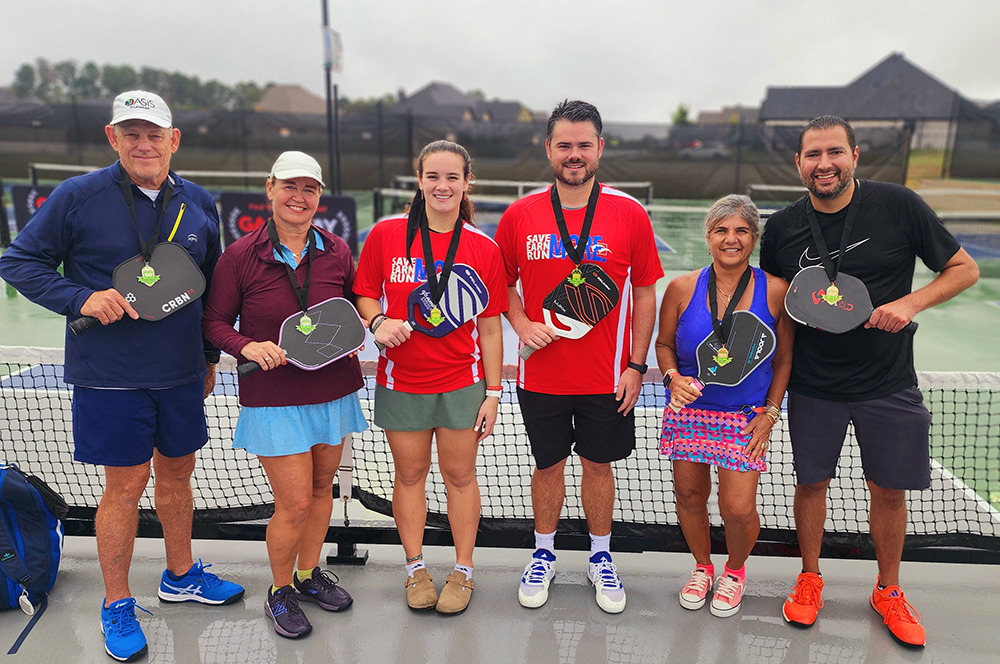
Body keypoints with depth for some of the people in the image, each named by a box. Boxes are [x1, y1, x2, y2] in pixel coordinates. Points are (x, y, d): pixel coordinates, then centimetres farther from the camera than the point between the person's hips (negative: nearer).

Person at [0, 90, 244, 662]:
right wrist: (81, 299, -18)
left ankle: (181, 576, 38)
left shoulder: (199, 204, 4)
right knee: (125, 485, 4)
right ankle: (117, 605, 25)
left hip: (181, 374, 4)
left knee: (177, 471, 16)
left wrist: (210, 355, 16)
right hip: (109, 377, -4)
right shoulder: (77, 197, -8)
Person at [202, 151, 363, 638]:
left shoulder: (337, 252, 0)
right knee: (294, 503, -1)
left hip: (334, 392, 4)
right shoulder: (240, 256, -8)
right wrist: (247, 347, -19)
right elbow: (215, 321, -1)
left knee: (321, 489, 17)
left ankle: (308, 574, 40)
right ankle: (280, 592, 26)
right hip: (274, 398, -4)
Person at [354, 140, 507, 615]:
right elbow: (365, 293, 7)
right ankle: (415, 569, 32)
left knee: (459, 474, 10)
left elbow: (490, 326, -1)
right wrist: (378, 321, -16)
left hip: (463, 383, 0)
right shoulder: (385, 234, -3)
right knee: (409, 474, 13)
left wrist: (493, 391, -2)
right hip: (401, 380, 1)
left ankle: (463, 571, 29)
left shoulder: (485, 248, -4)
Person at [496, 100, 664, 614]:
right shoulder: (520, 215, -2)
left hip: (607, 376, 0)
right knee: (548, 465, 14)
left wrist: (637, 365, -3)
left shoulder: (629, 214, -4)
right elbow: (502, 284, 9)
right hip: (541, 373, 1)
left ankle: (600, 558, 34)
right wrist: (522, 323, -9)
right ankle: (543, 555, 35)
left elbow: (645, 292, 1)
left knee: (598, 464, 13)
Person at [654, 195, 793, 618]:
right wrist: (673, 378, -12)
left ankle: (735, 570, 30)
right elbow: (664, 344, 7)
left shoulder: (776, 291, -8)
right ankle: (702, 566, 38)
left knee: (738, 508, -4)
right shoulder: (682, 288, -6)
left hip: (746, 417, -1)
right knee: (689, 495, 10)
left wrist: (770, 414, -1)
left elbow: (784, 359, 3)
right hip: (689, 409, 2)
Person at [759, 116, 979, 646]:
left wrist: (911, 302, -18)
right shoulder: (782, 227, -4)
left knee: (889, 490, 10)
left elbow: (965, 269, -1)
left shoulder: (898, 205, -10)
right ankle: (810, 578, 34)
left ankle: (888, 592, 33)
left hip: (887, 383, 0)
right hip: (813, 385, 1)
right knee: (811, 482, 11)